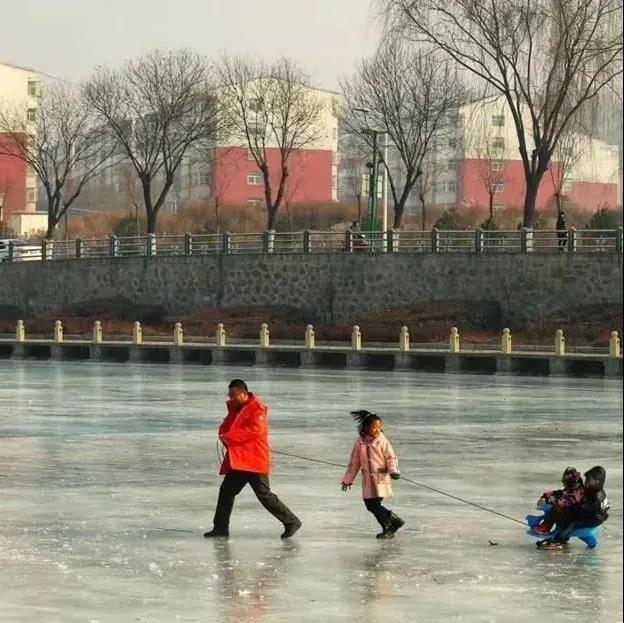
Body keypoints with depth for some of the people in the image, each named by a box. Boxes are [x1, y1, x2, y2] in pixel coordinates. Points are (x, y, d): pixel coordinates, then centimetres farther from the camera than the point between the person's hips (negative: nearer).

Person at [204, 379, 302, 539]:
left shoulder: (257, 408, -13)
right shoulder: (234, 408, 14)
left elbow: (255, 430, -24)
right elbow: (227, 426, 19)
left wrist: (230, 437, -23)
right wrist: (223, 434, -6)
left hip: (255, 460, -9)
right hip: (237, 460, 9)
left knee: (264, 495, -8)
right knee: (226, 491, 8)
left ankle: (291, 522, 2)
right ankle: (221, 527, 15)